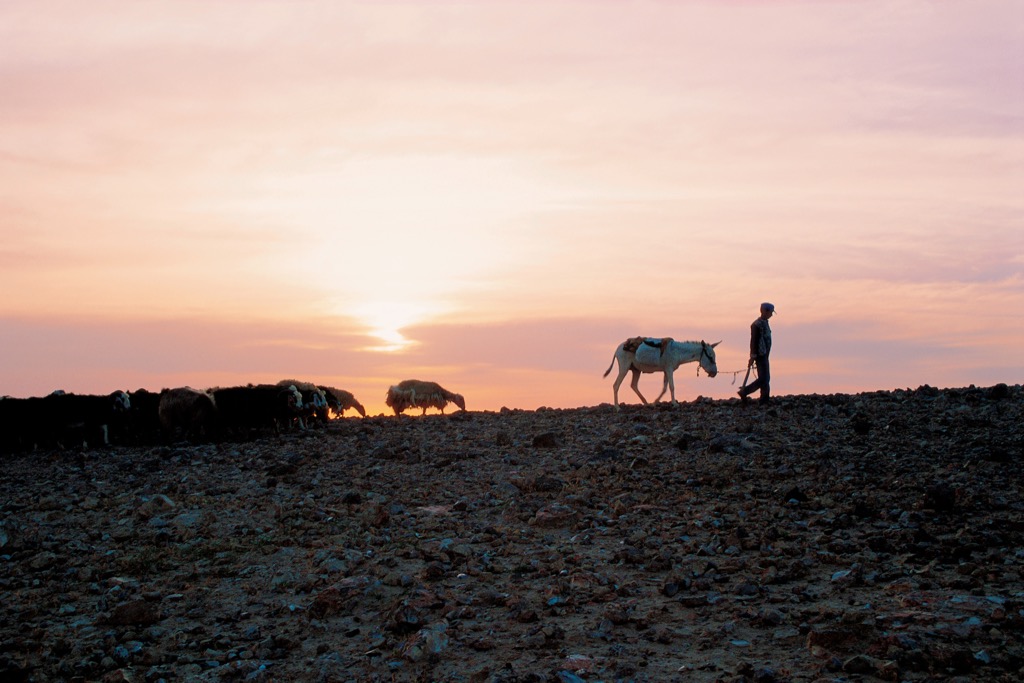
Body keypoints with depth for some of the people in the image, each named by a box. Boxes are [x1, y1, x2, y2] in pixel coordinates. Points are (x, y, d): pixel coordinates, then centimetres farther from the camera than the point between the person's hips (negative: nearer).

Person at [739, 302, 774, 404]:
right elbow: (753, 341, -19)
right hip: (760, 355, -10)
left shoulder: (764, 323, 14)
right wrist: (752, 357, -21)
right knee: (763, 379, -10)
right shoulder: (757, 324, -17)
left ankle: (765, 400, 16)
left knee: (766, 378, 11)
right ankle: (744, 392, -2)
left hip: (764, 355, 10)